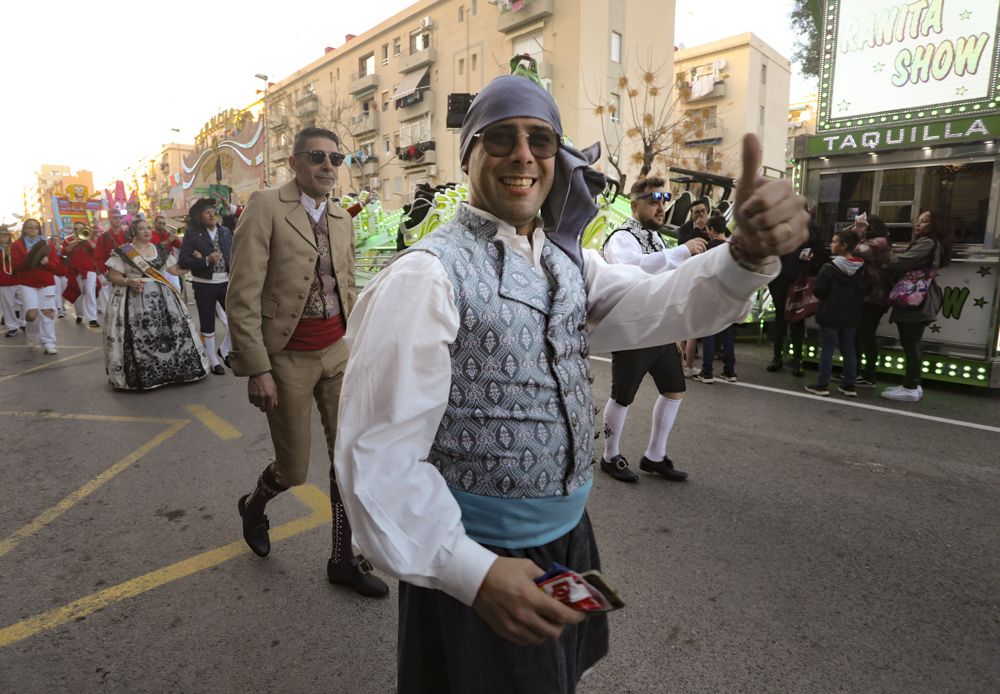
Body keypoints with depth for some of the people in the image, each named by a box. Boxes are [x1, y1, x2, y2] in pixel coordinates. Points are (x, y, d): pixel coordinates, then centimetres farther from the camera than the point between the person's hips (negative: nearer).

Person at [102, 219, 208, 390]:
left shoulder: (161, 250, 11)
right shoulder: (123, 252, -2)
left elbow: (175, 270, 14)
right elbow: (113, 276, -2)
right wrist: (129, 282, -20)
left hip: (162, 297, 4)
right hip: (134, 299, -4)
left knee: (171, 332, 1)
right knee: (138, 338, -7)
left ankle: (171, 369, 13)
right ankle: (140, 374, 4)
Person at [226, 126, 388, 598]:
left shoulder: (342, 219, 8)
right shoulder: (266, 207, -10)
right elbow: (242, 297, -14)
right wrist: (258, 370, -17)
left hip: (337, 352, 5)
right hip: (288, 359, -5)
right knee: (293, 469, 7)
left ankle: (344, 560, 22)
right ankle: (254, 505, 43)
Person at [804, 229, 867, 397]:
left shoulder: (829, 268, -16)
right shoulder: (861, 269, 5)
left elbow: (817, 291, -16)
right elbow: (865, 291, 11)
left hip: (830, 315, -6)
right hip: (851, 317, 6)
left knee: (827, 350, 1)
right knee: (848, 350, 13)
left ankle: (822, 384, 5)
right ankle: (849, 384, 17)